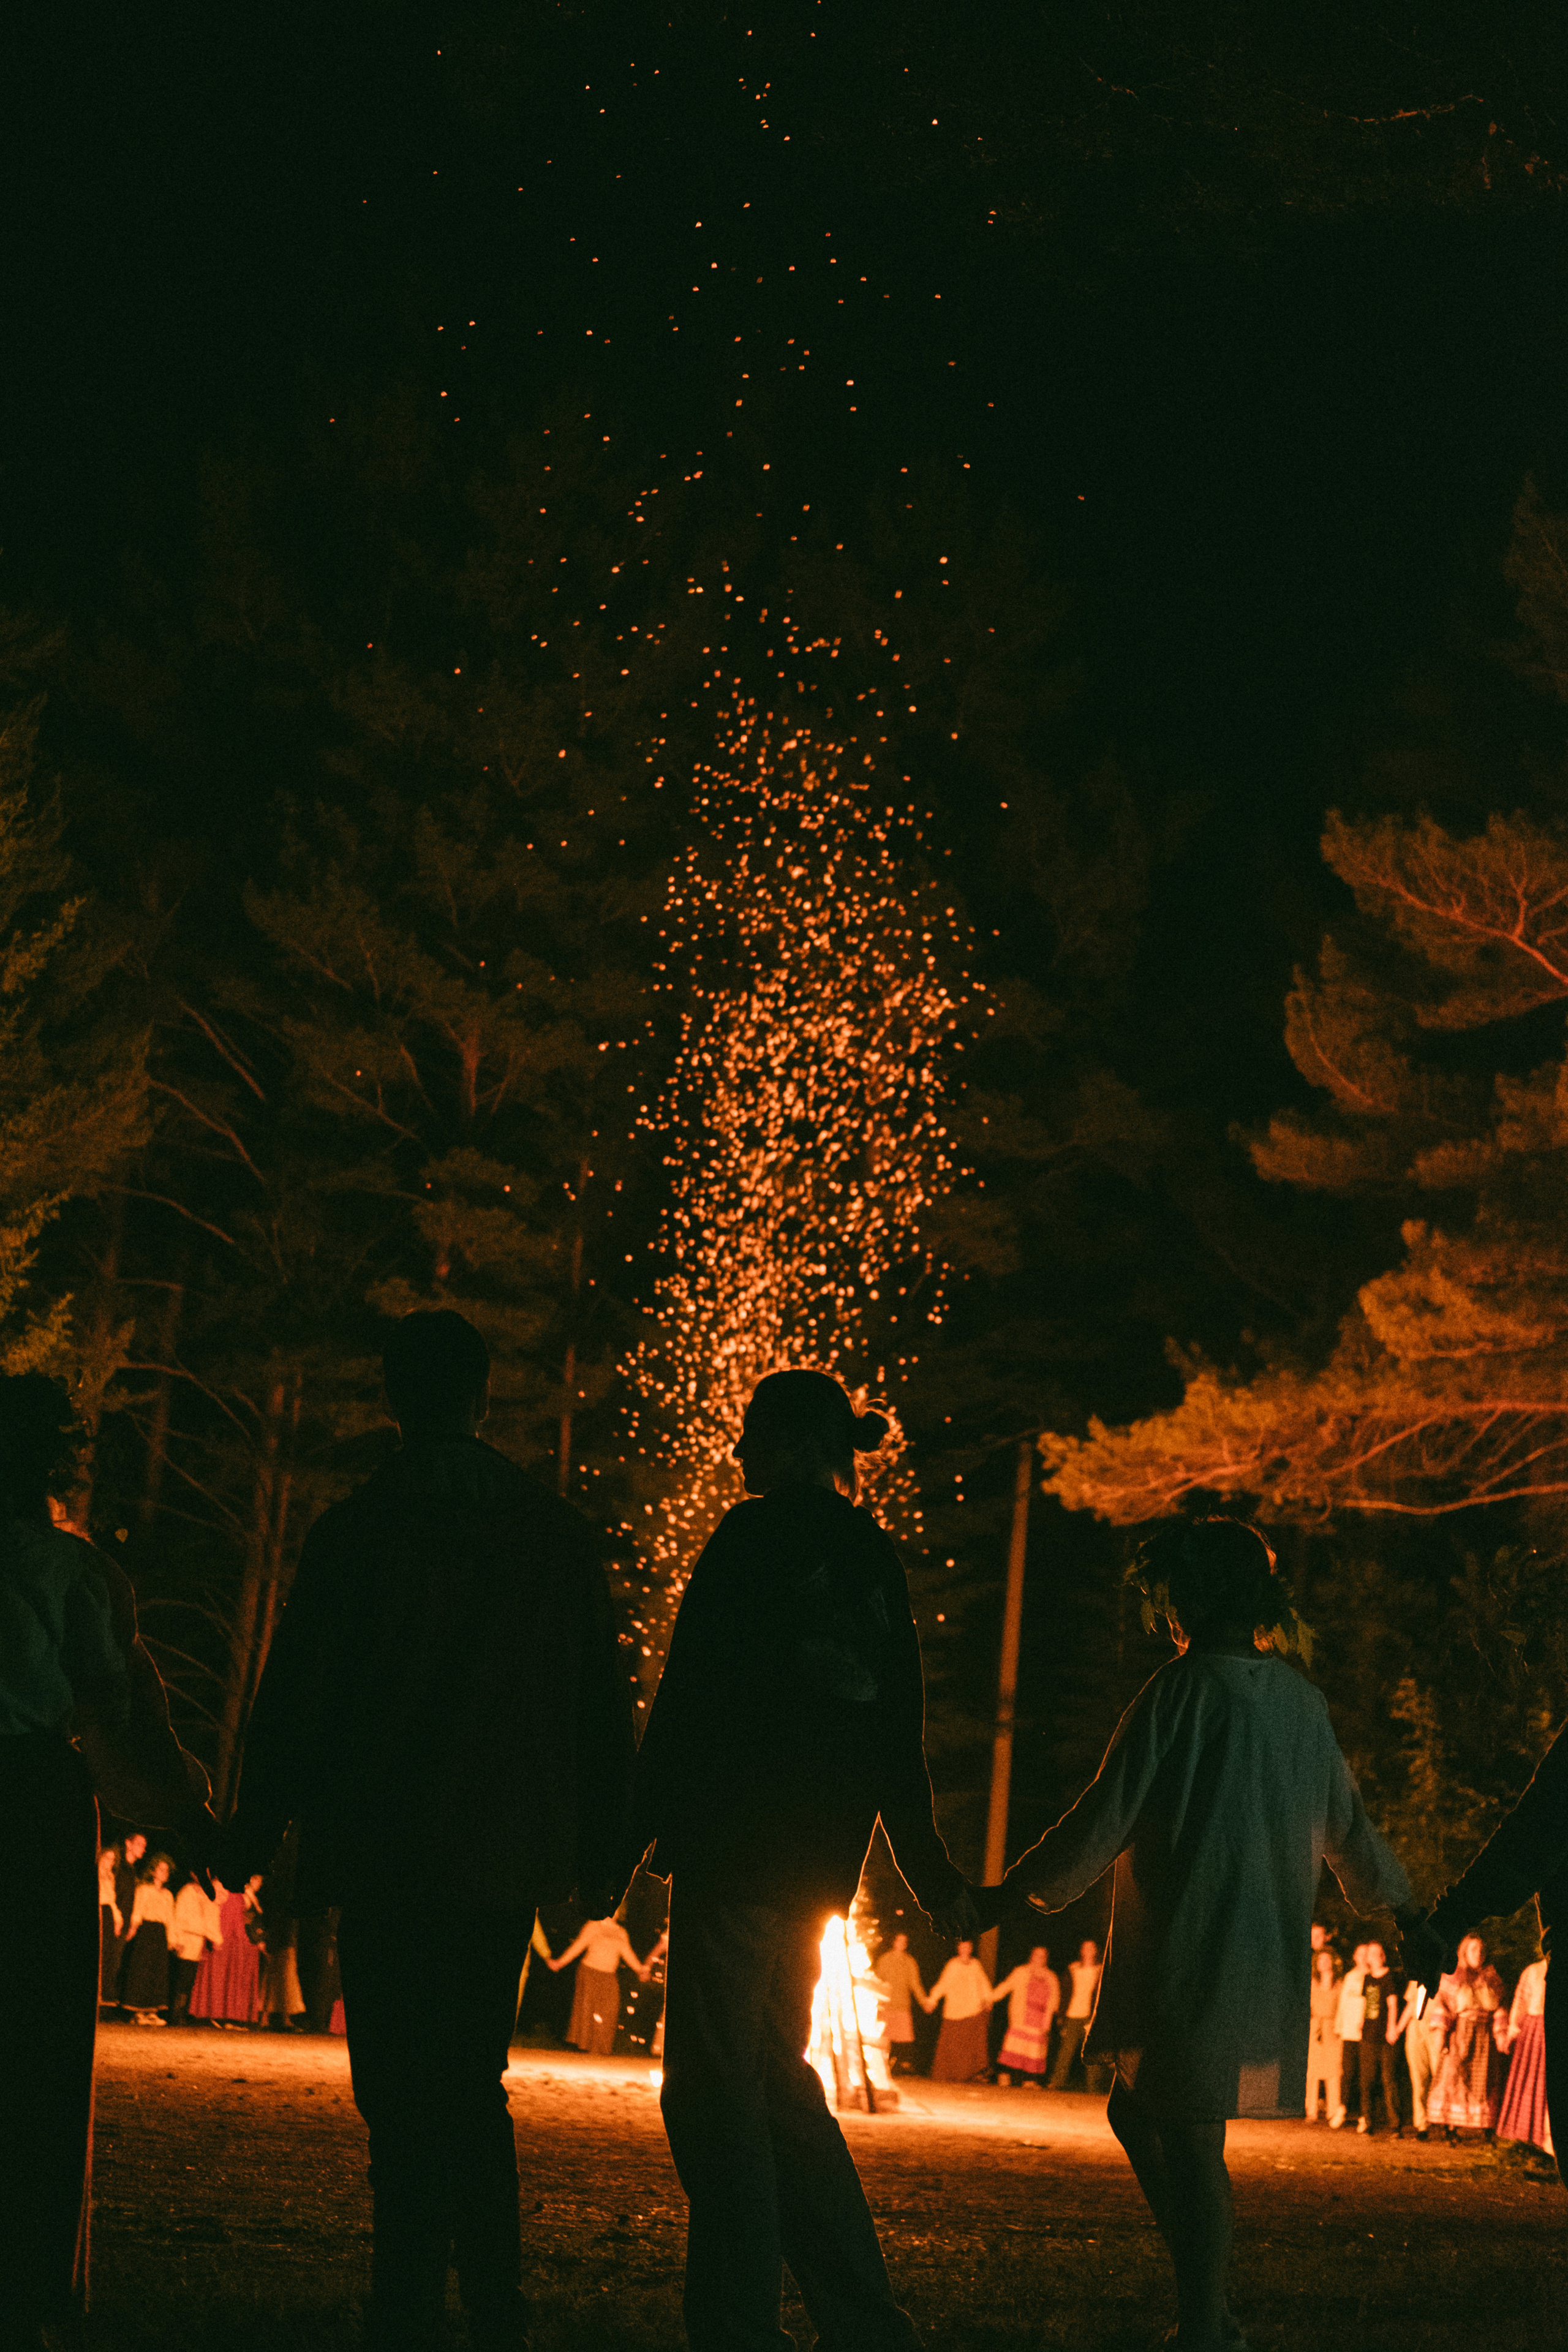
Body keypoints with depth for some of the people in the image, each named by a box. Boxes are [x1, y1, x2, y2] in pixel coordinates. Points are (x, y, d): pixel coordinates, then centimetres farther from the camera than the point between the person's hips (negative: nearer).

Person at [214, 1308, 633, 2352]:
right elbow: (604, 1708, 7)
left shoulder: (356, 1531, -7)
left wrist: (254, 1834, 5)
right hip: (507, 1856, 4)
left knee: (406, 2100, -2)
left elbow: (295, 1698, -5)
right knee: (475, 2086, 16)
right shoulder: (562, 1534, 4)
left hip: (388, 1854, -4)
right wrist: (602, 1852, 15)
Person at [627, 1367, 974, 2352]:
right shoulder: (877, 1560, 14)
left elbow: (693, 1697, -12)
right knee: (778, 2082, 17)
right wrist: (931, 1872, 21)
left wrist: (637, 1827, -9)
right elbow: (900, 1735, 17)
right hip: (820, 1861, 8)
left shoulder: (753, 1540, -8)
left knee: (716, 2088, -4)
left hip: (736, 1847, -8)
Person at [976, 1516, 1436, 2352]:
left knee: (1189, 2141, -3)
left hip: (1188, 1959, -7)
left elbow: (1106, 1820, -10)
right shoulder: (1301, 1699, 11)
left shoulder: (1186, 1688, -10)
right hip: (1269, 1961, 7)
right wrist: (1398, 1901, 38)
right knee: (1135, 2112, 16)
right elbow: (1345, 1823, 21)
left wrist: (1013, 1892, 0)